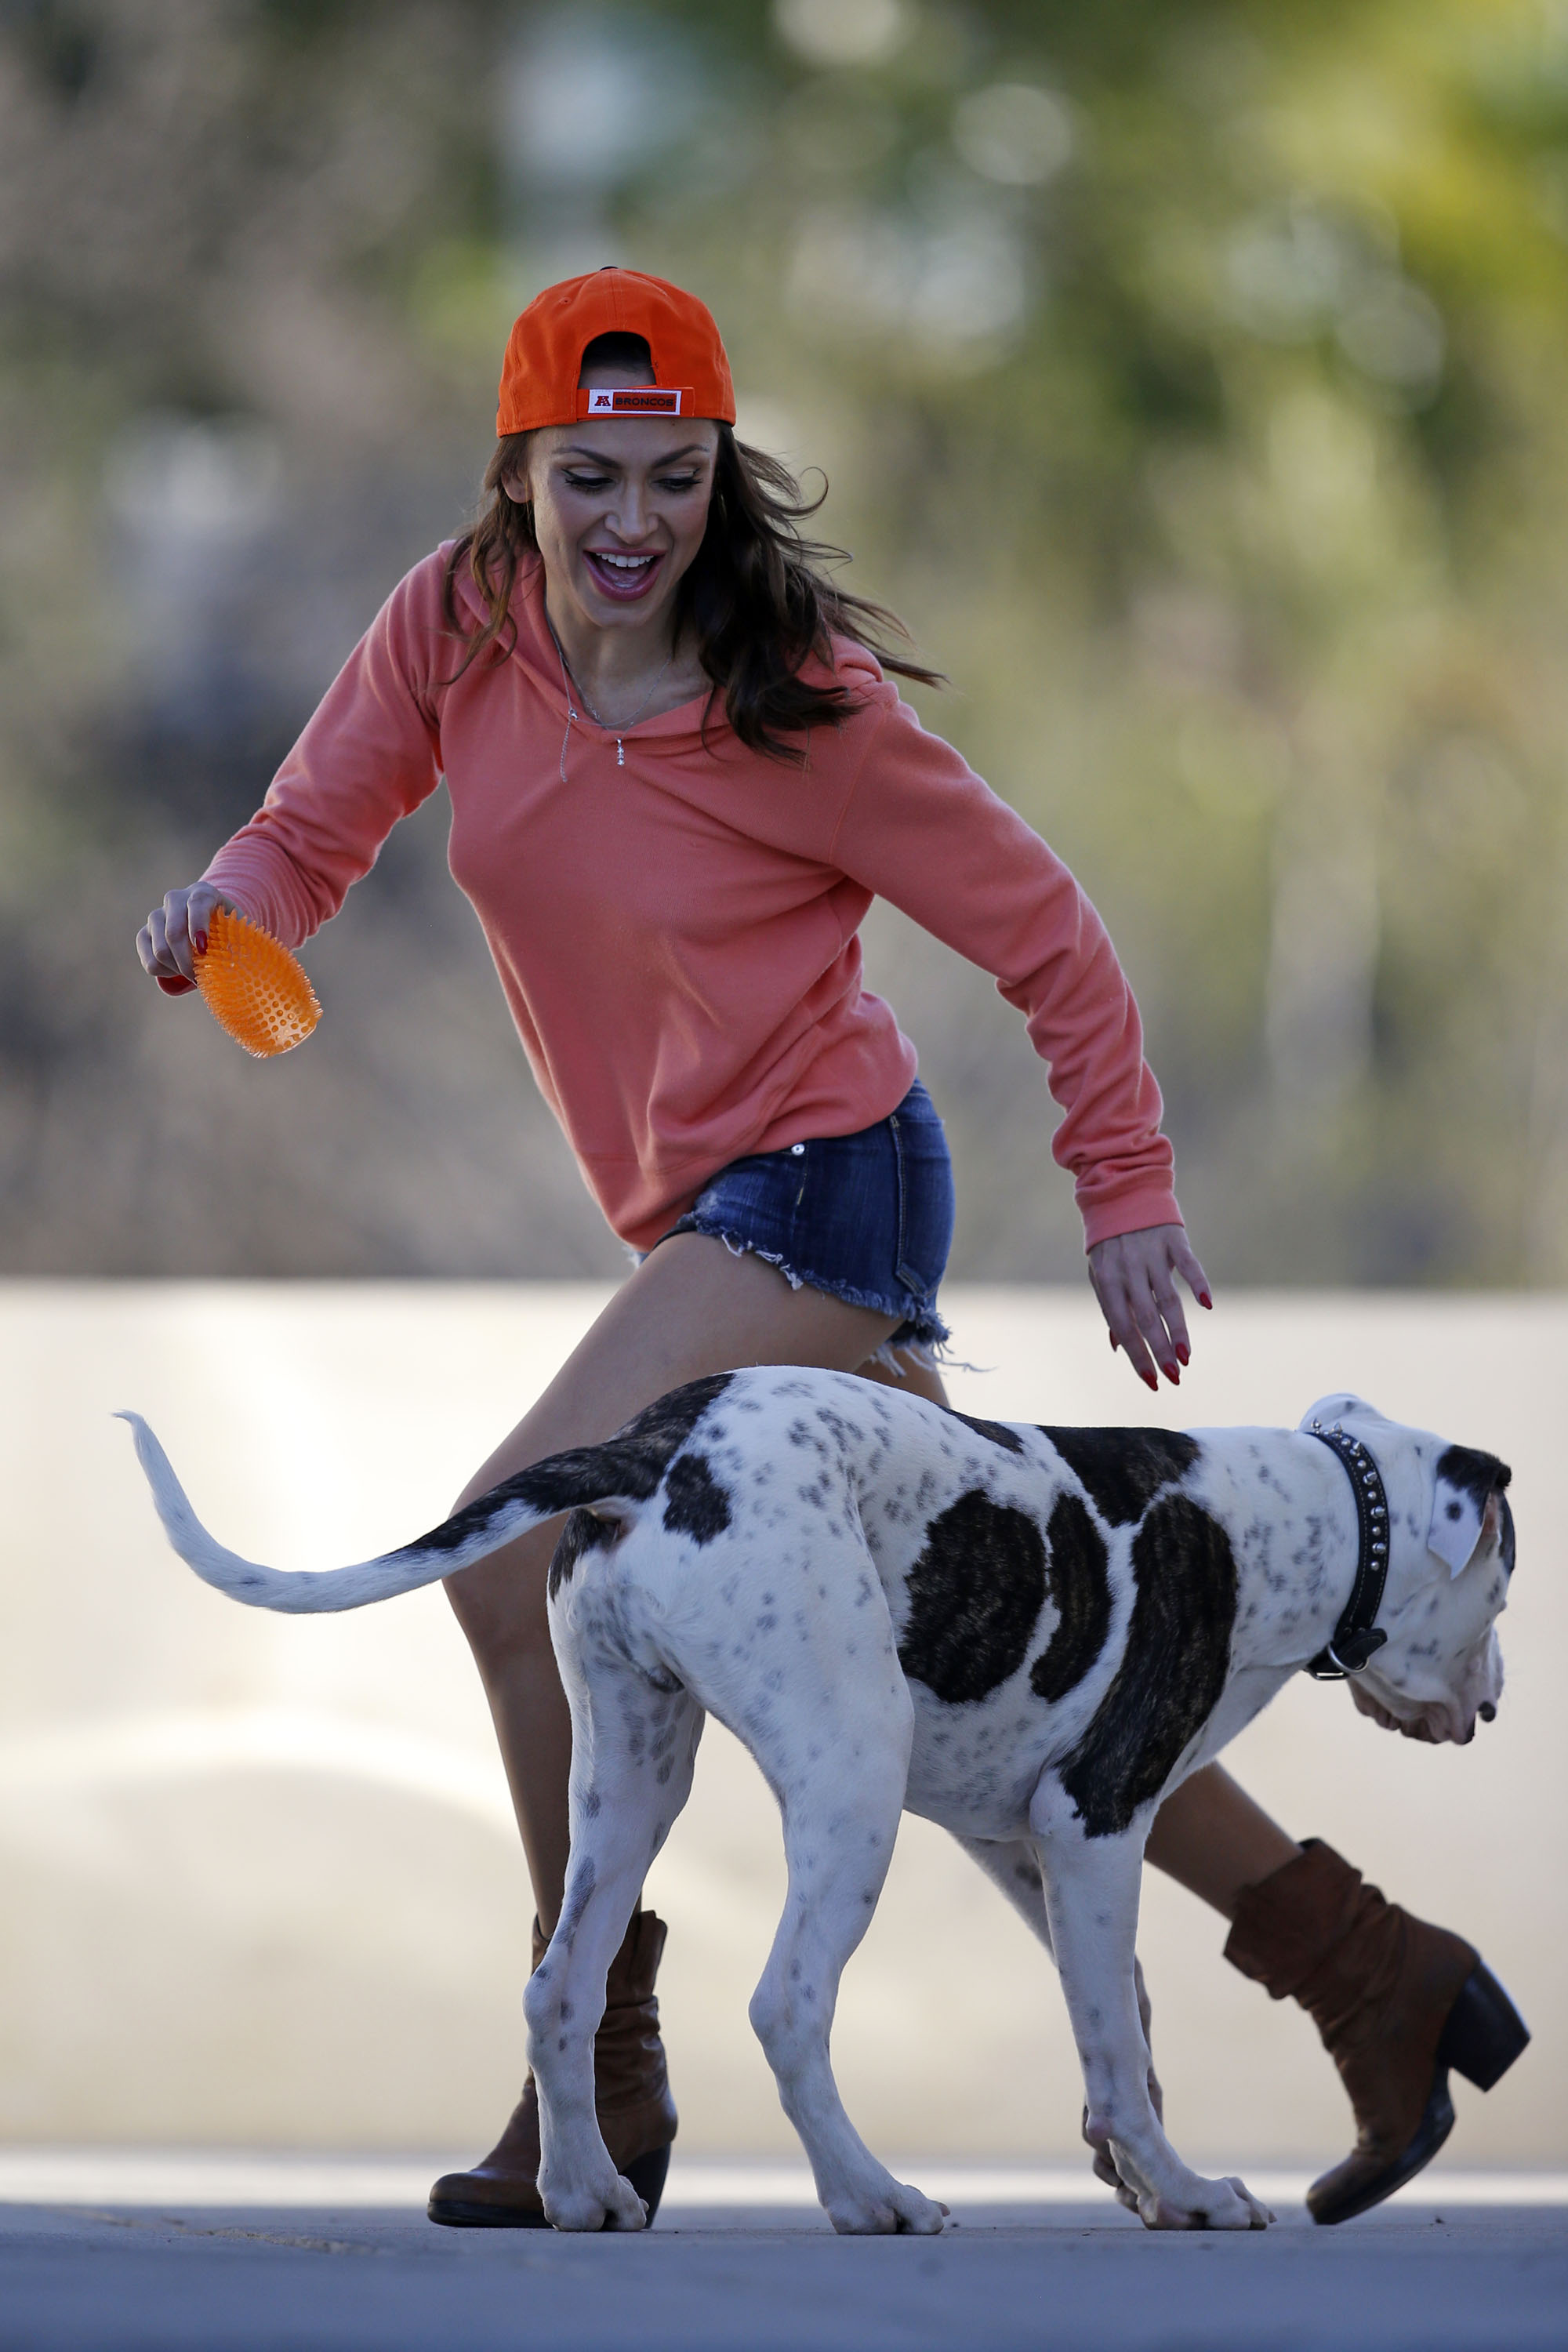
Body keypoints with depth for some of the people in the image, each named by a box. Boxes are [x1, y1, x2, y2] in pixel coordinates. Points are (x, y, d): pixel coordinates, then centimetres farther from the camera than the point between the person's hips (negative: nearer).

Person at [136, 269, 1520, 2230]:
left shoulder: (804, 708, -16)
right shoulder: (457, 628, -2)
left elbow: (1040, 931, -7)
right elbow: (316, 830, 7)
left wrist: (1127, 1193, -5)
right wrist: (229, 907, -16)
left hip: (819, 1187, -7)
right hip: (709, 1218, 7)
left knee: (515, 1545, -19)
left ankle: (602, 2092, -11)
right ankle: (1373, 1976, 22)